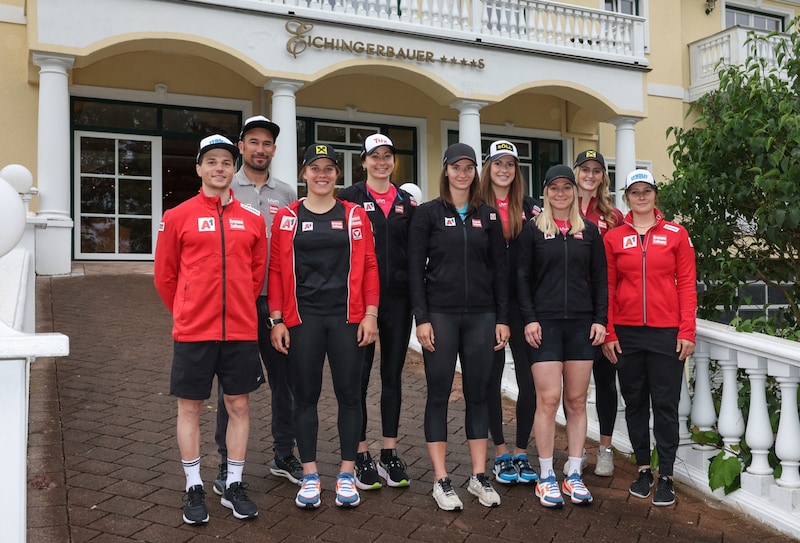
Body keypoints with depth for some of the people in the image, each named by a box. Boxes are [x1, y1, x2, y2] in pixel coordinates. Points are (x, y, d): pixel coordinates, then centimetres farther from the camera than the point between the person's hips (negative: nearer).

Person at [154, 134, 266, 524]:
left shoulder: (252, 220, 6)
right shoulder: (178, 217, -1)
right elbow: (164, 275, 5)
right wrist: (186, 313, 11)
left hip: (241, 330, 2)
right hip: (193, 331, -2)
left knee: (239, 405, 8)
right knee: (190, 407, 7)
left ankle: (233, 486, 23)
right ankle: (194, 490, 22)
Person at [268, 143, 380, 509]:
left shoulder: (355, 216, 5)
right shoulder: (287, 217, 4)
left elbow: (369, 266, 3)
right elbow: (276, 270, 2)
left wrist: (370, 314, -4)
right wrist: (277, 320, -3)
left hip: (347, 317, 1)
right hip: (302, 318, 0)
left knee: (349, 394, 5)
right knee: (305, 396, 6)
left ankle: (346, 475, 19)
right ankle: (310, 476, 19)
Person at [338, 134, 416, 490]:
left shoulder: (407, 202, 11)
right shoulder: (350, 198, 0)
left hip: (398, 298, 4)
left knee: (393, 374, 9)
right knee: (359, 376, 3)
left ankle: (390, 454, 20)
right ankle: (361, 456, 15)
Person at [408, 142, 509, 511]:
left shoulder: (488, 215, 9)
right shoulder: (428, 213, 1)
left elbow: (499, 269, 9)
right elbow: (415, 268, -3)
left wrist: (502, 318, 4)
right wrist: (421, 318, -10)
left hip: (481, 315, 3)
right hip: (440, 314, -3)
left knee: (478, 394, 8)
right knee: (439, 395, 2)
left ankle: (479, 477, 19)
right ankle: (441, 481, 12)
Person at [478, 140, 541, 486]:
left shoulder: (529, 207, 10)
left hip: (522, 302, 2)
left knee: (530, 378, 0)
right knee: (492, 377, 5)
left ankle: (521, 453, 16)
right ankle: (501, 454, 20)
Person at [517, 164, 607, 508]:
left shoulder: (589, 231, 10)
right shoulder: (533, 231, 4)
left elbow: (600, 279, 10)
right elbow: (523, 277, 1)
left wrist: (600, 319, 2)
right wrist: (529, 319, -8)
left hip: (582, 323, 3)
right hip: (545, 323, -2)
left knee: (577, 400, 6)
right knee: (548, 399, -4)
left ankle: (574, 476, 16)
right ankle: (546, 477, 7)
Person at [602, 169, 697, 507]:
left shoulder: (676, 234, 2)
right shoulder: (613, 238, 5)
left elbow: (687, 285, 0)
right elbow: (607, 288, 4)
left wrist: (687, 331, -6)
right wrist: (608, 333, 0)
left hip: (667, 333, -1)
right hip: (626, 333, 2)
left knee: (665, 405, 3)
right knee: (635, 403, 11)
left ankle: (666, 476, 15)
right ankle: (643, 469, 25)